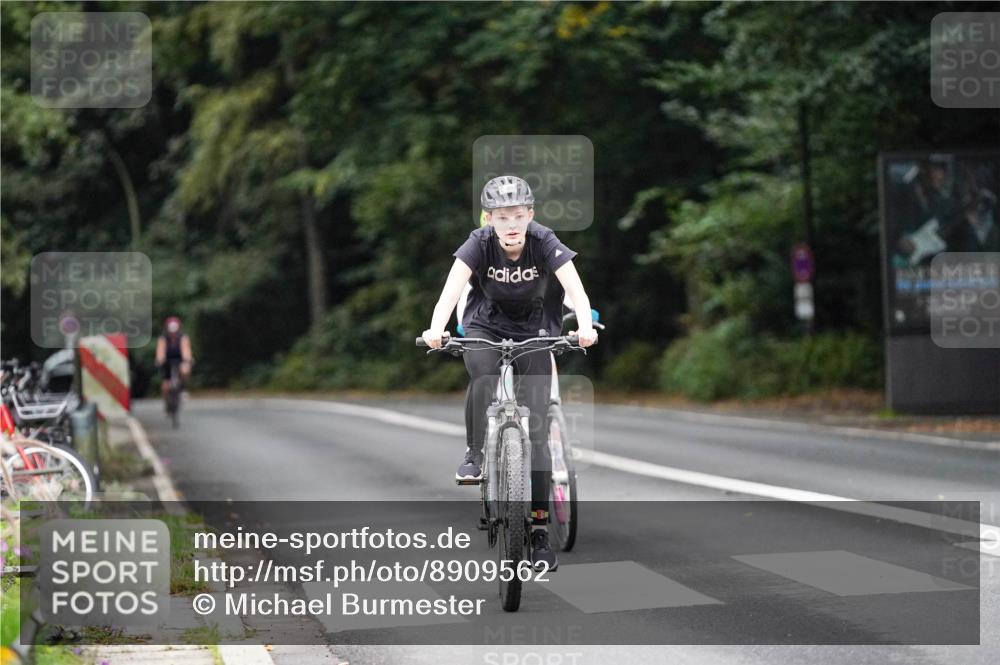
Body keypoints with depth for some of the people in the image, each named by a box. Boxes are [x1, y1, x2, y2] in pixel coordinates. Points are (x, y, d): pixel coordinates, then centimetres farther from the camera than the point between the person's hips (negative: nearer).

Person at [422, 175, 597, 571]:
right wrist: (435, 329, -53)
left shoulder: (545, 242, -22)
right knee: (482, 374, -36)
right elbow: (452, 288, -35)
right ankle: (476, 453, -11)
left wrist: (585, 327, -53)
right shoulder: (479, 243, -22)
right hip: (485, 325, 0)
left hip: (534, 331, 0)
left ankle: (539, 529, -1)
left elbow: (575, 288, -34)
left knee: (535, 429, -7)